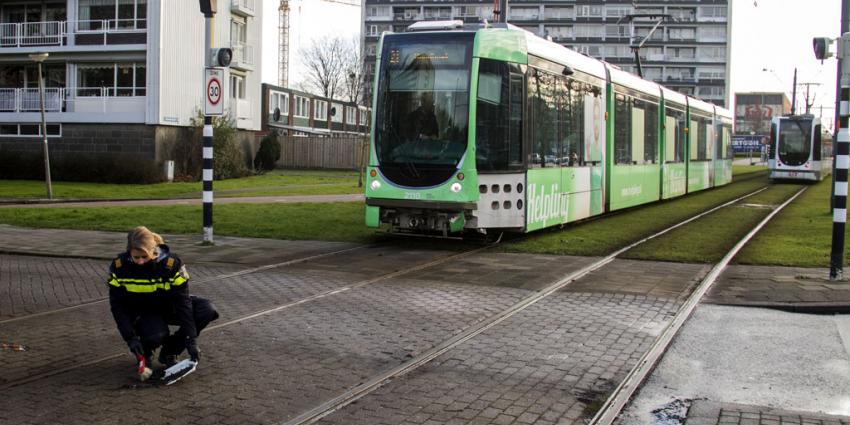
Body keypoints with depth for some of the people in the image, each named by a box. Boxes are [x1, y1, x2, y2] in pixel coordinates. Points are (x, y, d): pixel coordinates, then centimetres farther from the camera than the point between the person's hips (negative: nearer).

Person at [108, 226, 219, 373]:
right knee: (156, 336, -37)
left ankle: (169, 351, -6)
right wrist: (131, 338, -21)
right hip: (141, 312, -1)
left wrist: (191, 340, -26)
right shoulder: (119, 266, -19)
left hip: (169, 306, 2)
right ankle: (145, 350, 5)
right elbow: (117, 305, -12)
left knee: (208, 310, -25)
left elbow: (182, 301, -23)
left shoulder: (172, 263, -24)